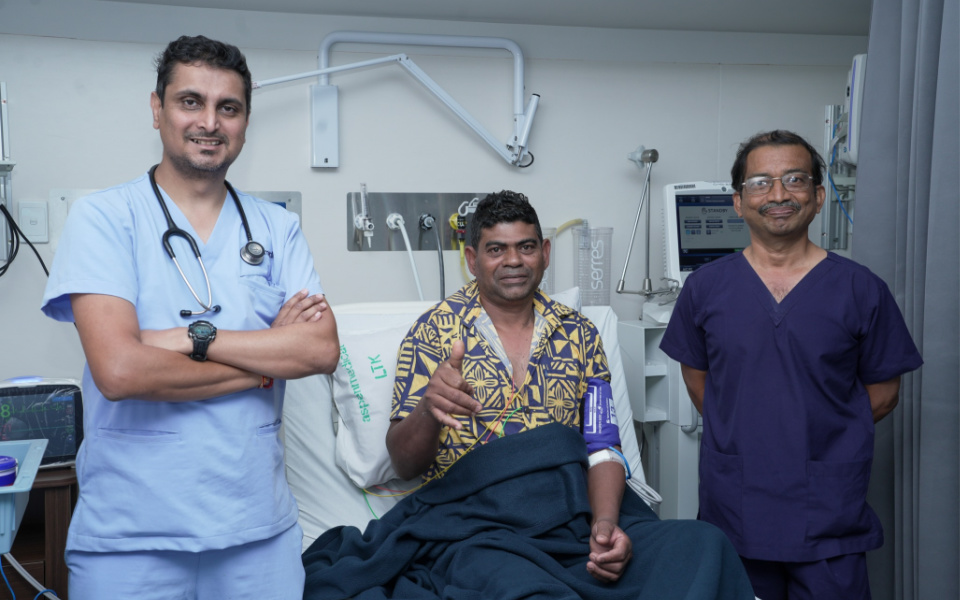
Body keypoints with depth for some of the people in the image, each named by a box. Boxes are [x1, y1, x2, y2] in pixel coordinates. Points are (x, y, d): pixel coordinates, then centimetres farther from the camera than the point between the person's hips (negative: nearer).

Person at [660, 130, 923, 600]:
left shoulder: (860, 290, -3)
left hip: (828, 513, -1)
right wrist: (741, 436, 5)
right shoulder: (705, 287, 1)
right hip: (732, 506, 1)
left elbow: (883, 393, 4)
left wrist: (817, 435, 1)